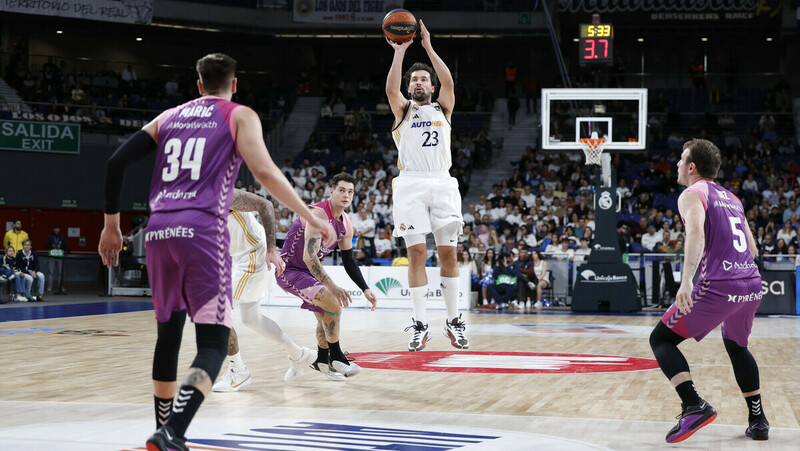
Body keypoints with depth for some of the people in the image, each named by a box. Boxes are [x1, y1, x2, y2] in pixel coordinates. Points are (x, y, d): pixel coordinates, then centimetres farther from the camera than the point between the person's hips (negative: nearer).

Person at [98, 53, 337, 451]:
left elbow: (116, 162, 15)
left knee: (169, 332, 21)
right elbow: (264, 171, -6)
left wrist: (111, 223, 23)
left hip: (159, 231, 5)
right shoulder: (240, 116, 10)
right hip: (202, 229, -5)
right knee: (213, 341, -6)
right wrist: (310, 217, -4)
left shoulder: (169, 116, 22)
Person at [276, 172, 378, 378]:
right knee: (333, 302, -25)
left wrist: (365, 289, 4)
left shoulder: (346, 224, 1)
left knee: (326, 314, 23)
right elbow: (309, 256, -36)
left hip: (310, 270, 10)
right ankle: (335, 356, -10)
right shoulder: (318, 214, -27)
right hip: (289, 270, -10)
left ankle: (322, 360, 45)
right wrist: (332, 286, -42)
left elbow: (349, 261, 12)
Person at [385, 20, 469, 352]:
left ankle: (453, 321, 10)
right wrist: (399, 52, -14)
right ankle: (420, 325, -1)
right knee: (416, 254, -5)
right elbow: (391, 89, -8)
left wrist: (429, 48, -8)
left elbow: (448, 82, -3)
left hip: (441, 183, 1)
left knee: (448, 253, 1)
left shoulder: (442, 109, 16)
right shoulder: (403, 110, 14)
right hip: (411, 184, -1)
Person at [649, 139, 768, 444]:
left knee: (661, 339, 4)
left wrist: (686, 281, -31)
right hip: (752, 284, 7)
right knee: (736, 345, 32)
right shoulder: (731, 198, 23)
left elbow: (696, 233, -20)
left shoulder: (692, 194, 1)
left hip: (718, 287, -7)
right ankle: (758, 421, 28)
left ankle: (694, 407, -15)